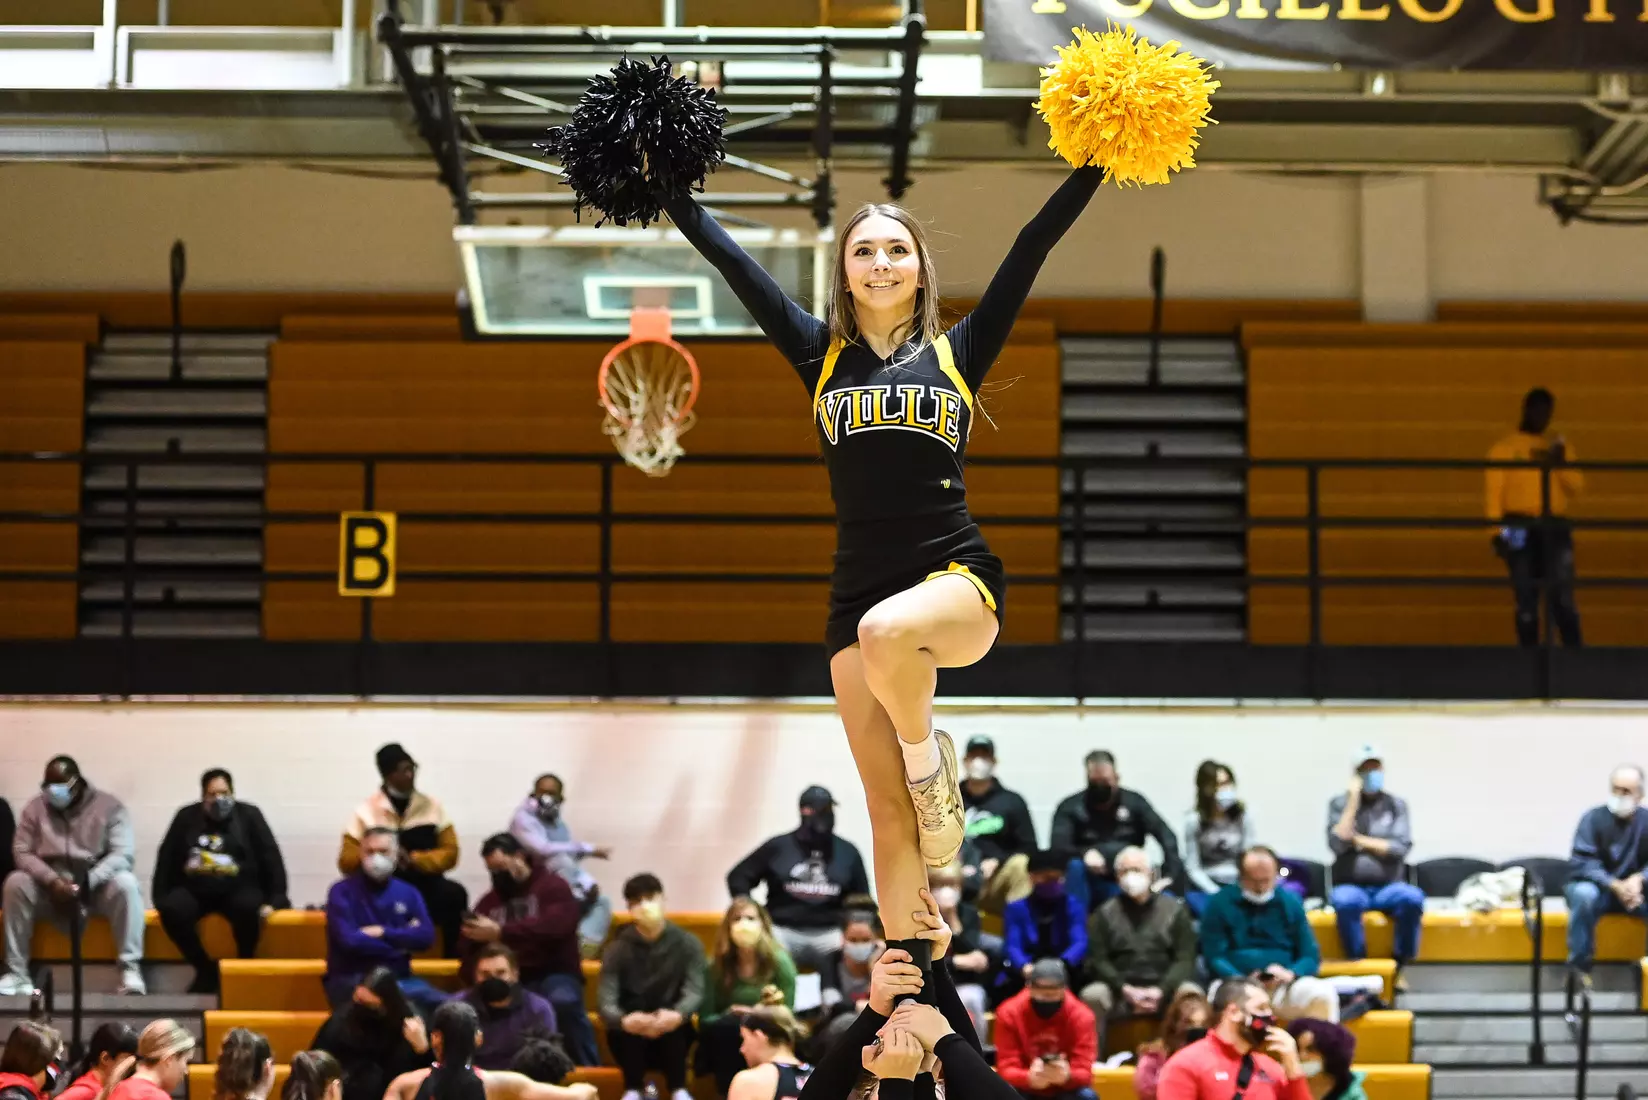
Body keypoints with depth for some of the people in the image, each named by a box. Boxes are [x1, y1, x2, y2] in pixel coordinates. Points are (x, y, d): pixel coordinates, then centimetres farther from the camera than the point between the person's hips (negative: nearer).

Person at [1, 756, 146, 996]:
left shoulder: (109, 806, -5)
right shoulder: (36, 807, 2)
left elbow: (122, 853, -14)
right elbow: (21, 851, -3)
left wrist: (87, 881, -29)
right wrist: (52, 879, -21)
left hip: (97, 886, -2)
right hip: (50, 887, 2)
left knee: (126, 884, -33)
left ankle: (131, 970, -32)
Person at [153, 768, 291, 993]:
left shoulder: (249, 816, 3)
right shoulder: (187, 817, 7)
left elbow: (271, 858, 1)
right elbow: (166, 860, 10)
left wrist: (274, 901, -7)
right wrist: (161, 900, 2)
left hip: (238, 889, -2)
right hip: (194, 889, 2)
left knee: (248, 908, -37)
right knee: (172, 910, -30)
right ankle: (206, 969, -12)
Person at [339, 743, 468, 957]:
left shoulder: (432, 807, 9)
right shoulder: (365, 812, 5)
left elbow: (449, 853, 4)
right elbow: (347, 861, 1)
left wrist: (414, 860, -14)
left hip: (426, 889, 1)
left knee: (455, 893, -32)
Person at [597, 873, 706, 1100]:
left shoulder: (687, 943, -4)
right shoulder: (617, 949, -6)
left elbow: (695, 991, -18)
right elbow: (607, 1001, -18)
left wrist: (677, 1015, -44)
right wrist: (624, 1020, -44)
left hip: (672, 1035, 0)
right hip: (630, 1040, 0)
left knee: (676, 1019, -32)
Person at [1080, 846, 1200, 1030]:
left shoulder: (1175, 909, 11)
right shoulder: (1104, 914, 11)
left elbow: (1185, 958, 4)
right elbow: (1097, 960, 4)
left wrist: (1161, 990, -14)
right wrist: (1125, 990, -14)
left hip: (1165, 989, 0)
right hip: (1120, 992, 0)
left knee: (1191, 994, -31)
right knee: (1092, 995, -31)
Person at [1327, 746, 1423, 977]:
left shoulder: (1396, 805, 9)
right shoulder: (1340, 804, 6)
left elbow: (1401, 848, -4)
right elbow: (1338, 844, -10)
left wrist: (1360, 840, -5)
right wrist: (1354, 801, -8)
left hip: (1388, 886, 1)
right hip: (1351, 885, -1)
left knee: (1413, 897, -33)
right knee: (1345, 901, -38)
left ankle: (1398, 966, -16)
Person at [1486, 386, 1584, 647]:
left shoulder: (1558, 448, 15)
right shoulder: (1504, 449, 5)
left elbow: (1577, 487, 8)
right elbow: (1493, 492, -1)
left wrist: (1561, 465, -9)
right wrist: (1497, 532, -9)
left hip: (1555, 529, 2)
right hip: (1521, 530, -2)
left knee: (1563, 597, -7)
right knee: (1526, 600, 1)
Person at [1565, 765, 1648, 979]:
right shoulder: (1594, 818, -13)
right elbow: (1581, 864, -20)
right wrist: (1615, 886, -32)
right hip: (1597, 887, -2)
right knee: (1584, 894, -37)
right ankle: (1579, 966, -26)